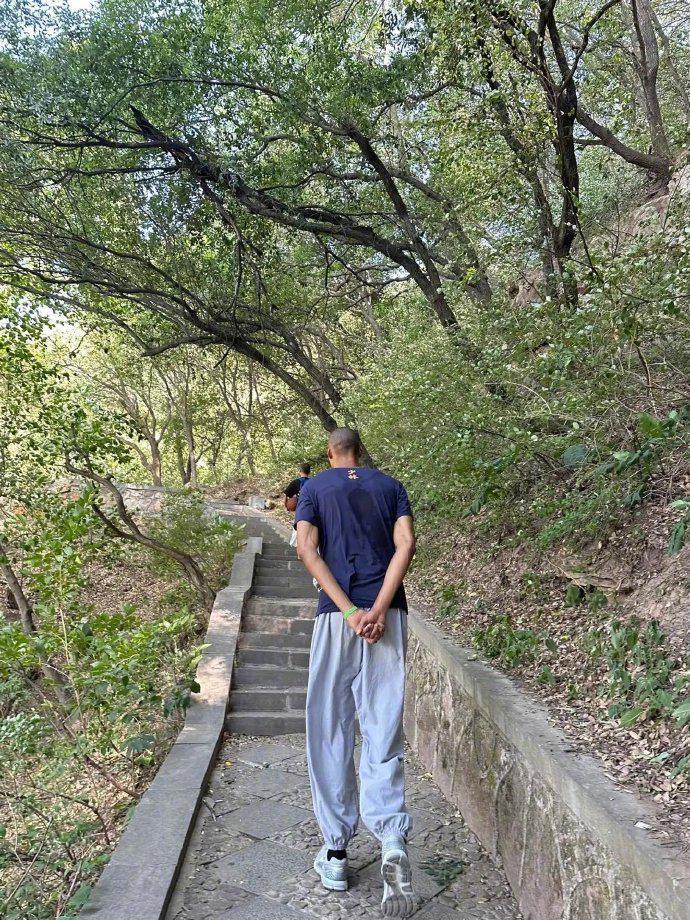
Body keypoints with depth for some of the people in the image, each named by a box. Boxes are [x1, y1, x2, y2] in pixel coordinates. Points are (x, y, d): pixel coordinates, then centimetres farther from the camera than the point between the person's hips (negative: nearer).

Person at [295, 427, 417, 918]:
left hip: (337, 617, -1)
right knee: (384, 734, 4)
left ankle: (336, 853, 16)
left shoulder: (314, 488, 9)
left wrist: (349, 611, -10)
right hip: (389, 615, 2)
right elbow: (405, 544, -3)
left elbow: (307, 549, -6)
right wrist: (378, 610, -9)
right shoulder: (390, 485, 13)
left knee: (331, 734, 9)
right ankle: (393, 842, -15)